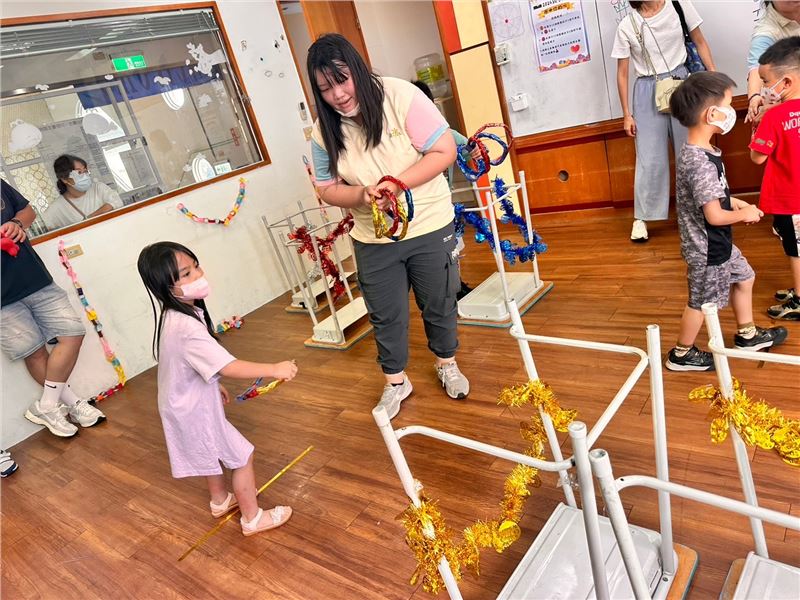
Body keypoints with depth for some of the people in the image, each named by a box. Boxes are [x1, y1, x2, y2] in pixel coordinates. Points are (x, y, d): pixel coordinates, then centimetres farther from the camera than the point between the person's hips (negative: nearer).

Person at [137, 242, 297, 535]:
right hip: (194, 411, -10)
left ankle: (221, 500, 53)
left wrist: (214, 383, 22)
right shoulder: (186, 327, -36)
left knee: (212, 453, 30)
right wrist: (275, 369, -33)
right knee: (242, 456, 6)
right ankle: (253, 518, 24)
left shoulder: (174, 315, -4)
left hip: (186, 403, 10)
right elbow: (228, 367, -38)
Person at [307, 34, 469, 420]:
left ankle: (447, 364, 42)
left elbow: (445, 151, -16)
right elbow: (328, 189, 0)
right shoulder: (325, 131, -6)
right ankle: (395, 382, 36)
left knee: (439, 305, 15)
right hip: (373, 240, 3)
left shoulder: (400, 97, -16)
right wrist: (363, 194, -22)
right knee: (385, 316, 13)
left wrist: (396, 184, -28)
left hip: (429, 228, -2)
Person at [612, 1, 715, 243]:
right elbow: (622, 74, 0)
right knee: (650, 159, -2)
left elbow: (700, 42, 9)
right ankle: (641, 218, 7)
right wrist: (626, 114, -1)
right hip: (648, 93, -2)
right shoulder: (626, 26, -4)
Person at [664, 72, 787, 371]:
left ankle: (747, 334, 44)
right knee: (702, 302, 6)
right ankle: (681, 355, 24)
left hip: (717, 242, 10)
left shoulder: (698, 151, 1)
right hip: (707, 248, -10)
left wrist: (736, 202, 5)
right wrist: (745, 214, -10)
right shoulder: (701, 163, -30)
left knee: (744, 278, 25)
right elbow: (715, 215, -28)